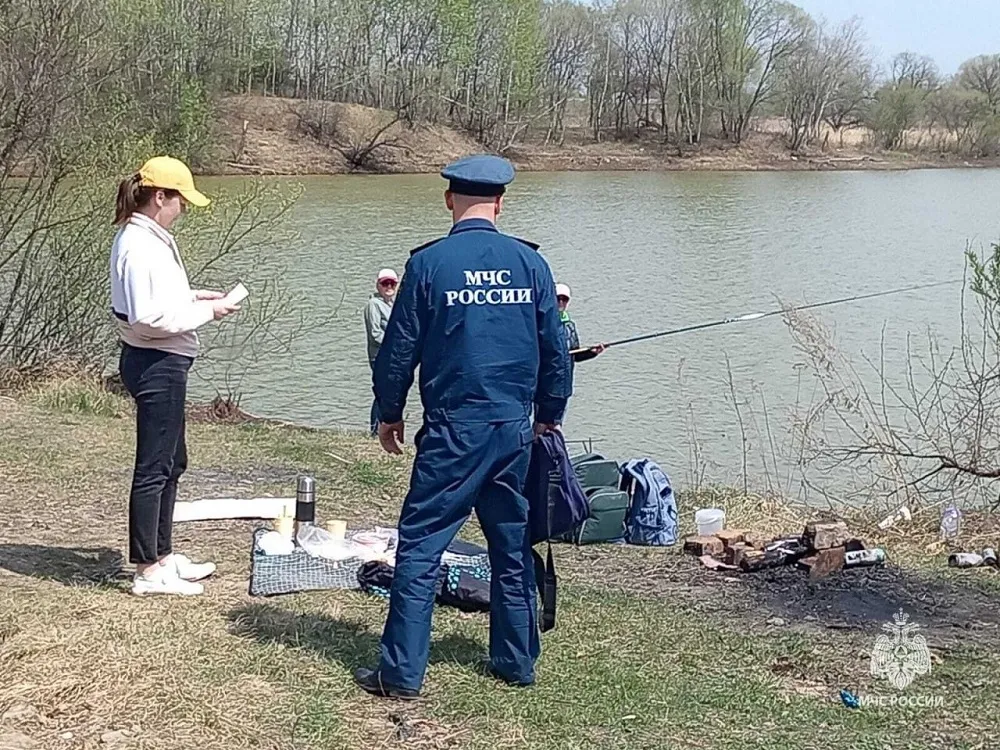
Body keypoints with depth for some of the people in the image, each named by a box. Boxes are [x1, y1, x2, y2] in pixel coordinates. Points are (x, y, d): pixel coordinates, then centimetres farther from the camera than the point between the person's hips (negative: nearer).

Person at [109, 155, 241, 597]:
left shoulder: (147, 238, 11)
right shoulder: (140, 246, -20)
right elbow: (149, 317, -25)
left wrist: (193, 297, 8)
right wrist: (206, 311, -16)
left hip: (163, 365, 11)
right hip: (156, 365, -11)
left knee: (171, 463, 19)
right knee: (154, 468, -3)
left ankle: (162, 555, 30)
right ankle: (148, 572, 6)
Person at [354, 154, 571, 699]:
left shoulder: (429, 262, -7)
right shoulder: (529, 262, 2)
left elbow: (400, 347, -2)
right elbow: (555, 349, 7)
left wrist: (389, 413, 13)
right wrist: (548, 414, 20)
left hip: (453, 430, -4)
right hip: (515, 428, 4)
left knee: (420, 547, 1)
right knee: (513, 547, 15)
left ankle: (402, 672, 1)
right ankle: (516, 661, 23)